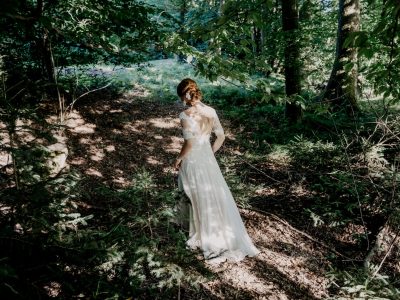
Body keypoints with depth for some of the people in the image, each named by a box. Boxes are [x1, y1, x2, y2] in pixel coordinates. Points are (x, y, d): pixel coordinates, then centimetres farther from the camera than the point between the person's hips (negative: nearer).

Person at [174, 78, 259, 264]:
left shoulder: (186, 115, -19)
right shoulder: (210, 111, -1)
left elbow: (189, 143, -22)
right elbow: (221, 137, 4)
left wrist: (179, 159, -7)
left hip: (193, 161, -5)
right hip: (208, 159, 6)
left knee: (199, 200, 9)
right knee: (217, 197, 17)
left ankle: (202, 237, 22)